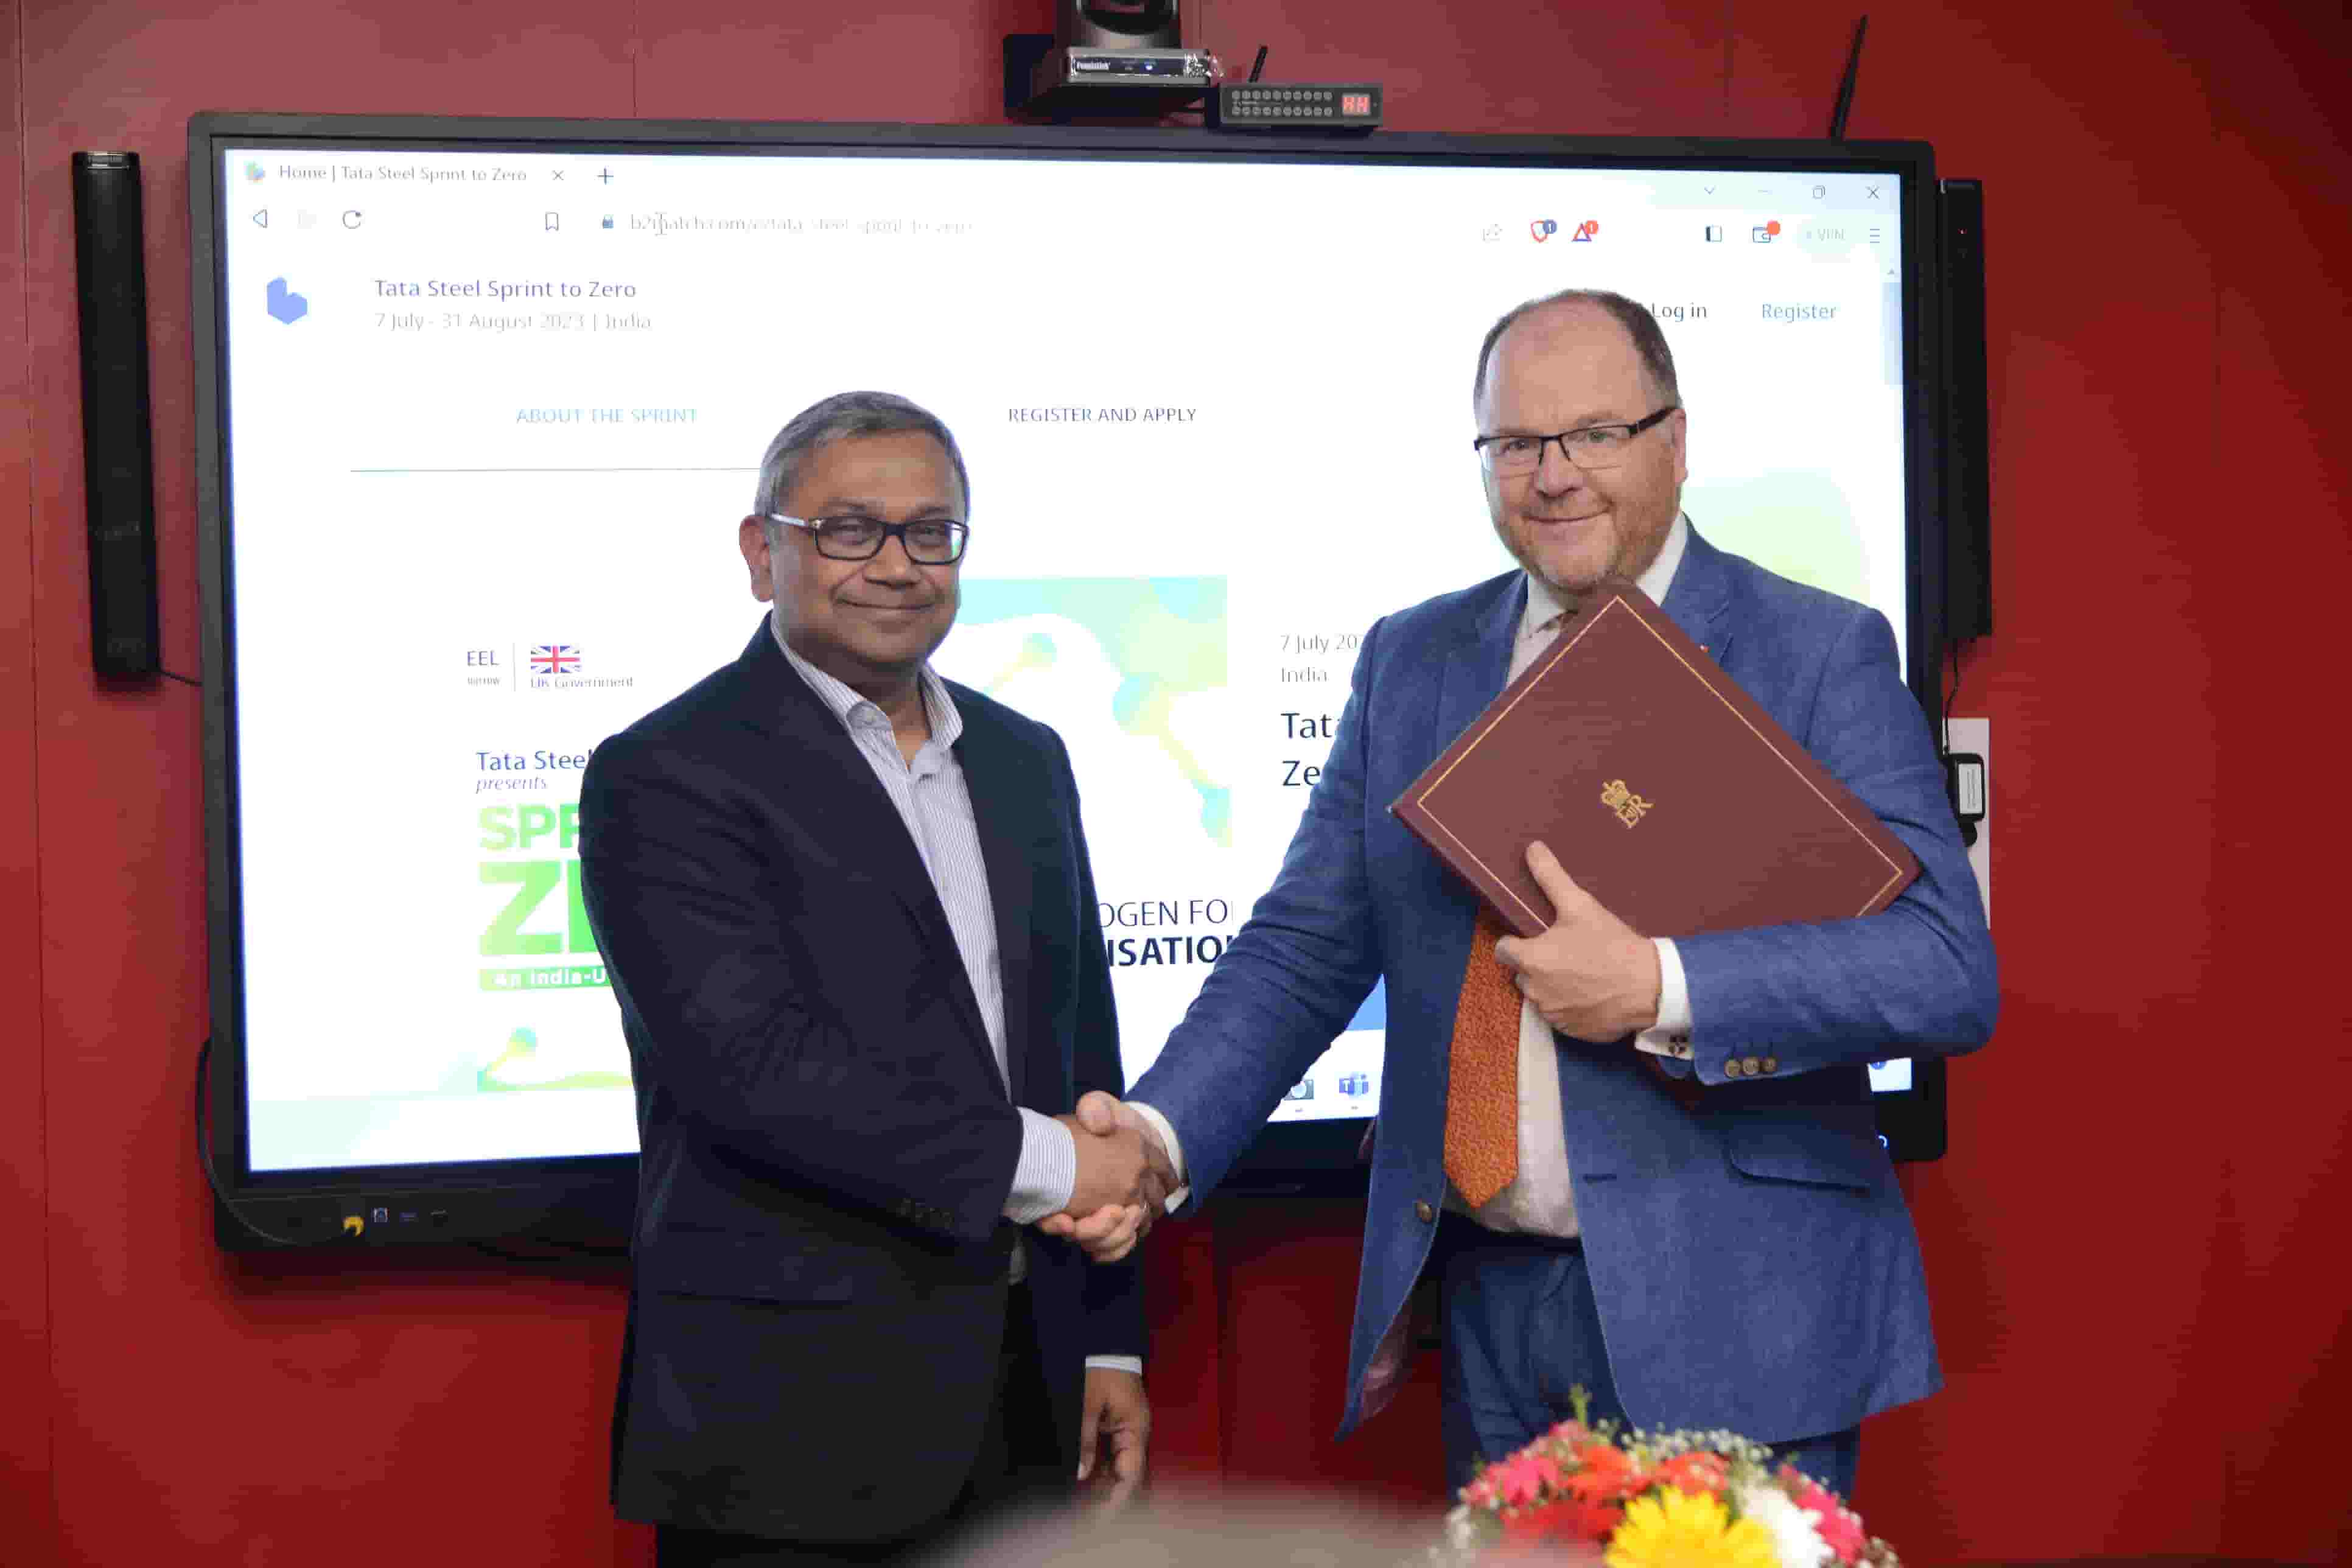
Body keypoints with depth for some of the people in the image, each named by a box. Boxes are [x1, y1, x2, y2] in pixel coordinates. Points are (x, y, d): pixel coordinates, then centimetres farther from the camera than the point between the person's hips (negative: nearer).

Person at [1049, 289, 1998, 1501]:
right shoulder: (1411, 660, 9)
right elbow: (1302, 951, 8)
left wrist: (1660, 989, -23)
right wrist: (1159, 1134, -8)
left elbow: (1950, 969, -13)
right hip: (1489, 1305, 4)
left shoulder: (1823, 654, -5)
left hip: (1732, 1316, -4)